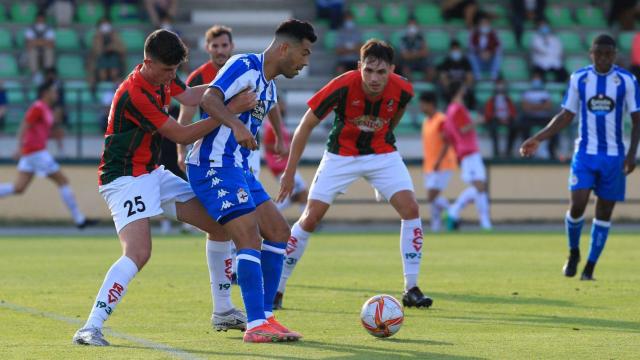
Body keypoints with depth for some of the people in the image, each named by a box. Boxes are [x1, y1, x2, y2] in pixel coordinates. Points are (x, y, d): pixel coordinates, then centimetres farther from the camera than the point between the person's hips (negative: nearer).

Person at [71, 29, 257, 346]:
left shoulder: (161, 77, 2)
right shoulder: (134, 94, -26)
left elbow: (187, 95, 22)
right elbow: (182, 135, -22)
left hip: (153, 174, 10)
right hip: (124, 178, -10)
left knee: (221, 224, 10)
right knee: (138, 253, -29)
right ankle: (90, 329, -30)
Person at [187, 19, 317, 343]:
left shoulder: (269, 87, 17)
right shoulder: (246, 66, -12)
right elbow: (209, 99, -26)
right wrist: (236, 124, -42)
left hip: (238, 168, 10)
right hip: (213, 166, -10)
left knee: (278, 232, 9)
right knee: (249, 237, -18)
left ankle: (264, 317, 13)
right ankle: (256, 326, -21)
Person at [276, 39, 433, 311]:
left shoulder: (402, 90, -20)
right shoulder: (342, 86, -28)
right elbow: (306, 126, -17)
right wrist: (289, 173, -15)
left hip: (382, 154, 2)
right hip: (341, 154, -2)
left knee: (411, 209, -15)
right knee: (311, 218, -7)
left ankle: (411, 289, -5)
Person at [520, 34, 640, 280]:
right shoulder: (579, 79, 2)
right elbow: (566, 116, 10)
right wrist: (538, 139, 3)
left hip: (614, 156, 0)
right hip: (585, 153, 0)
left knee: (604, 211, 2)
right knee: (577, 204, -14)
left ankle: (590, 267, 12)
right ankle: (573, 253, 12)